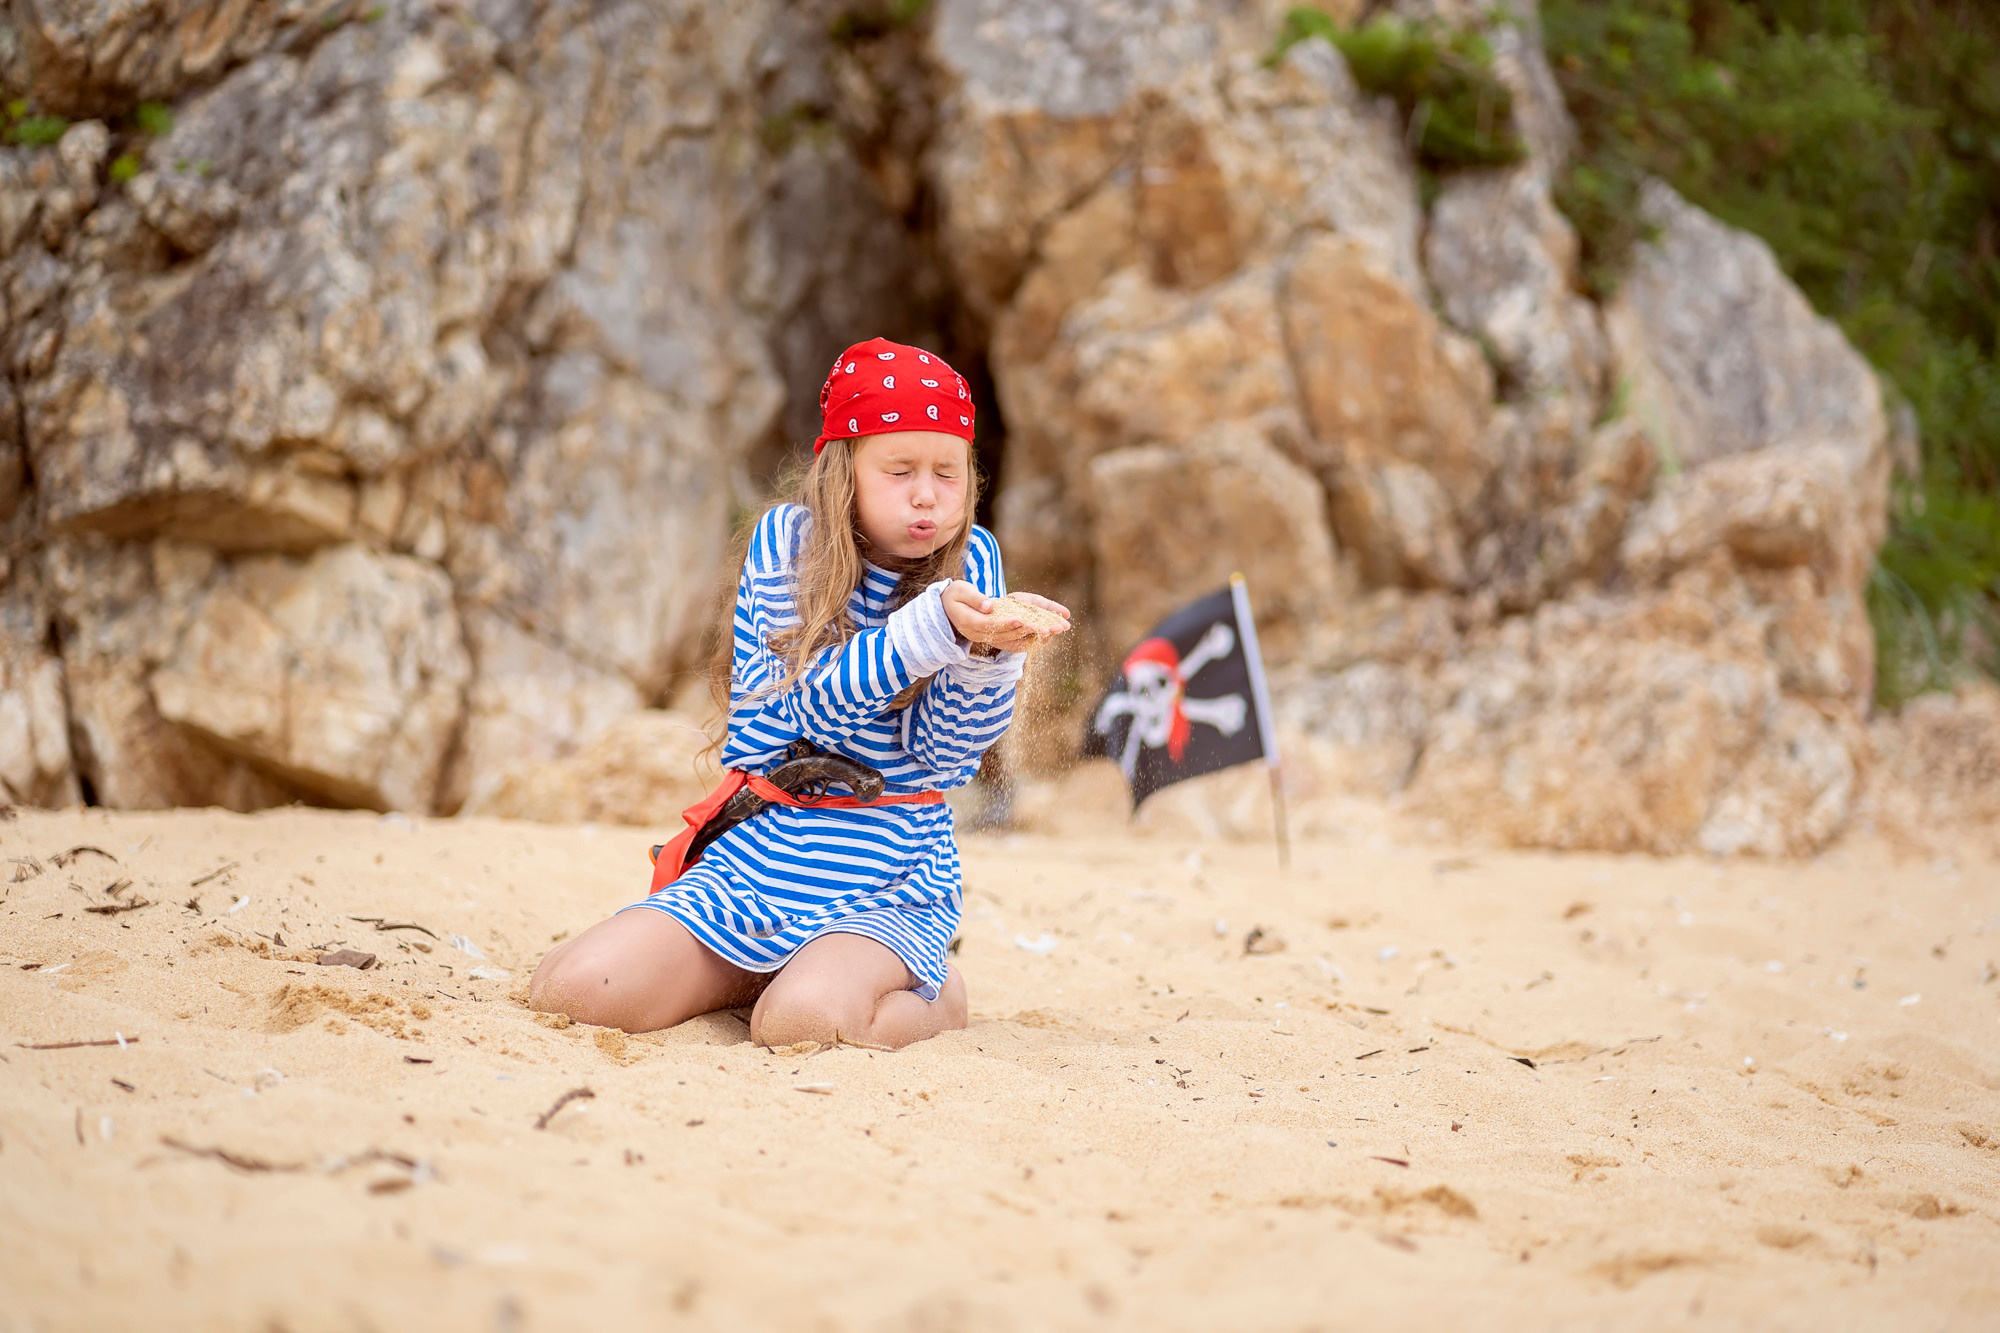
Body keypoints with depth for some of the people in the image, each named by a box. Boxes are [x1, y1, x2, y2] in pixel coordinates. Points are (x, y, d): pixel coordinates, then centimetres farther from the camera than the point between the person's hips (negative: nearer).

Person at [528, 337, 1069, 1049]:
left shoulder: (970, 561, -1)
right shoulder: (787, 538, -3)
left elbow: (946, 758, -7)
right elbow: (815, 705, -17)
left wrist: (988, 653, -26)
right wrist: (934, 625, -30)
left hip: (891, 877, -1)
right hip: (759, 851, 2)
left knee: (801, 1019, -32)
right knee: (570, 986, -16)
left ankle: (932, 993, 2)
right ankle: (766, 968, 9)